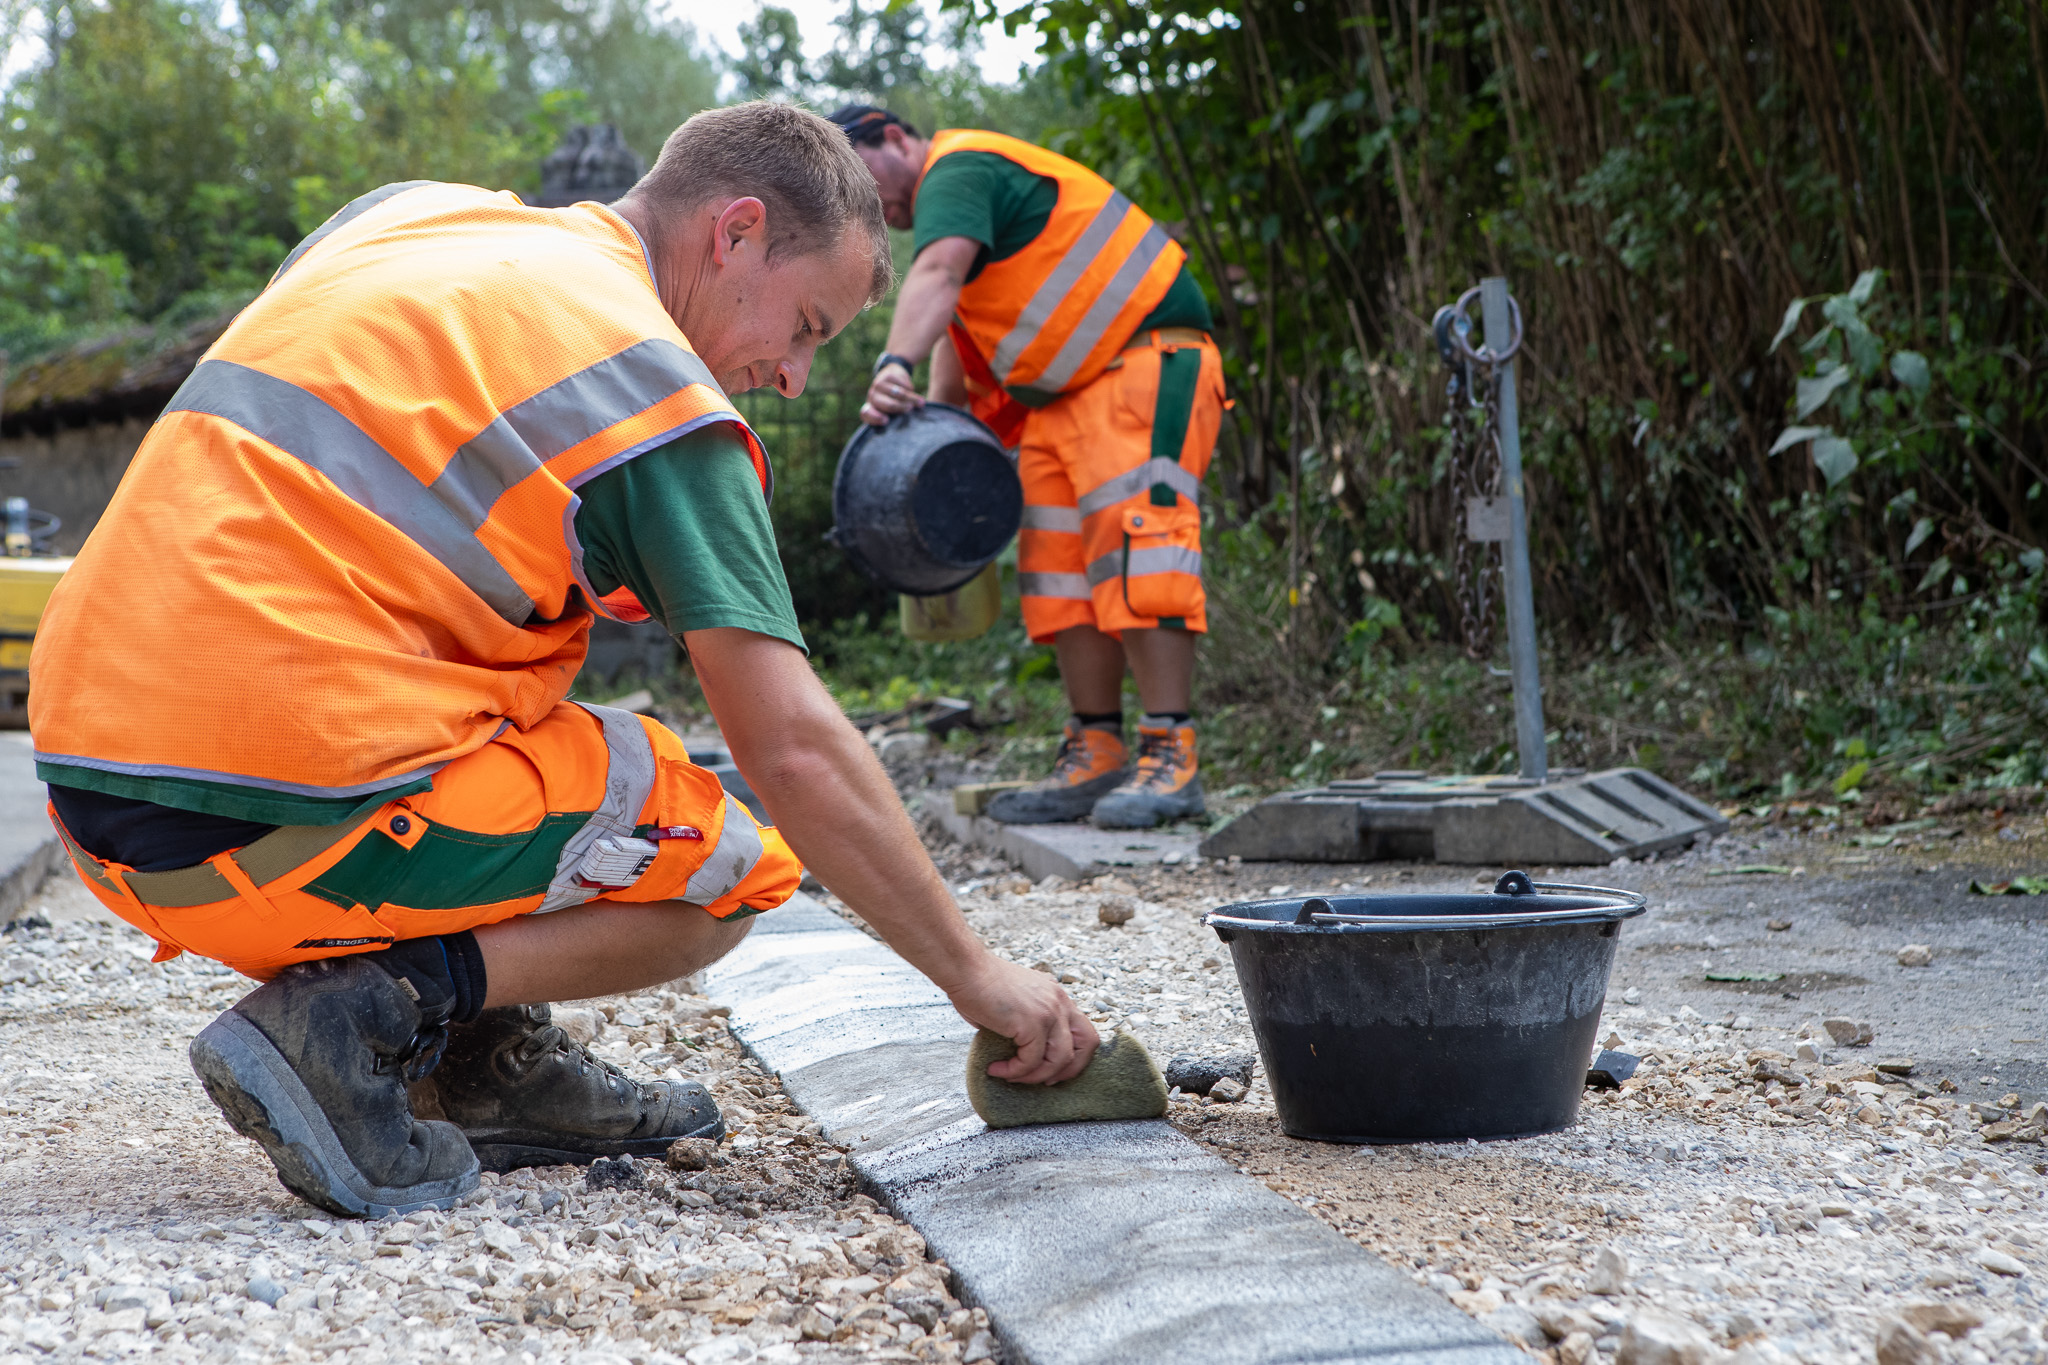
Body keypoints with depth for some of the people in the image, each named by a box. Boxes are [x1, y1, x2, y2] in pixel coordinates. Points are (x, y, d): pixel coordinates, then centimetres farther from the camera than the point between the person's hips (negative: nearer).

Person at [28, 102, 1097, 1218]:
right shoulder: (648, 377, -5)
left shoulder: (406, 210, 17)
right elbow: (792, 749, -9)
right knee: (731, 868, 8)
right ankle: (363, 1017, -8)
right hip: (270, 822, -8)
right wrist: (976, 976, 0)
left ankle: (495, 1063, 21)